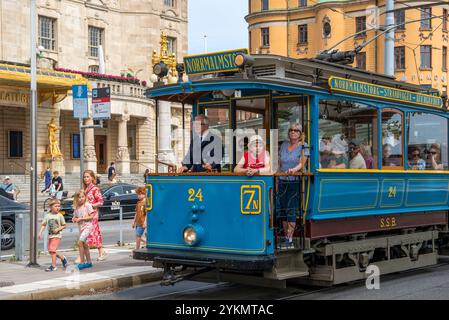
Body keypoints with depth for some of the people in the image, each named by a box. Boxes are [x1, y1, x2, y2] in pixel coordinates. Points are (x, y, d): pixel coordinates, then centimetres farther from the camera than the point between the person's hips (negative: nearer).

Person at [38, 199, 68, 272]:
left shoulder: (59, 216, -4)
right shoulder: (48, 216, 4)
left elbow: (64, 225, 1)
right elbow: (43, 225, 7)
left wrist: (58, 229, -15)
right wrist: (40, 233, -4)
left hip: (57, 235, -5)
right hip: (50, 235, 5)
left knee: (52, 249, -13)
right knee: (50, 251, 9)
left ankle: (53, 266, -6)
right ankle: (62, 258, 31)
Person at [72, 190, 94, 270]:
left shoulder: (88, 205, -8)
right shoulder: (77, 208, 10)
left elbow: (91, 216, -13)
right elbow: (75, 217, 18)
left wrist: (81, 219, -17)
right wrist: (74, 219, -6)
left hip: (87, 226, -7)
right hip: (81, 227, 7)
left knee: (80, 243, -18)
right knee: (84, 245, 12)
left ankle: (82, 262, -14)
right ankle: (89, 262, 22)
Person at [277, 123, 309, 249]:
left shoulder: (303, 146, -1)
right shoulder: (284, 145, 14)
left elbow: (302, 163, -13)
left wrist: (294, 169, -33)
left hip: (296, 182, -5)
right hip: (283, 181, 5)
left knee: (291, 209, -11)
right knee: (283, 209, 5)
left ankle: (290, 239, -10)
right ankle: (285, 236, 14)